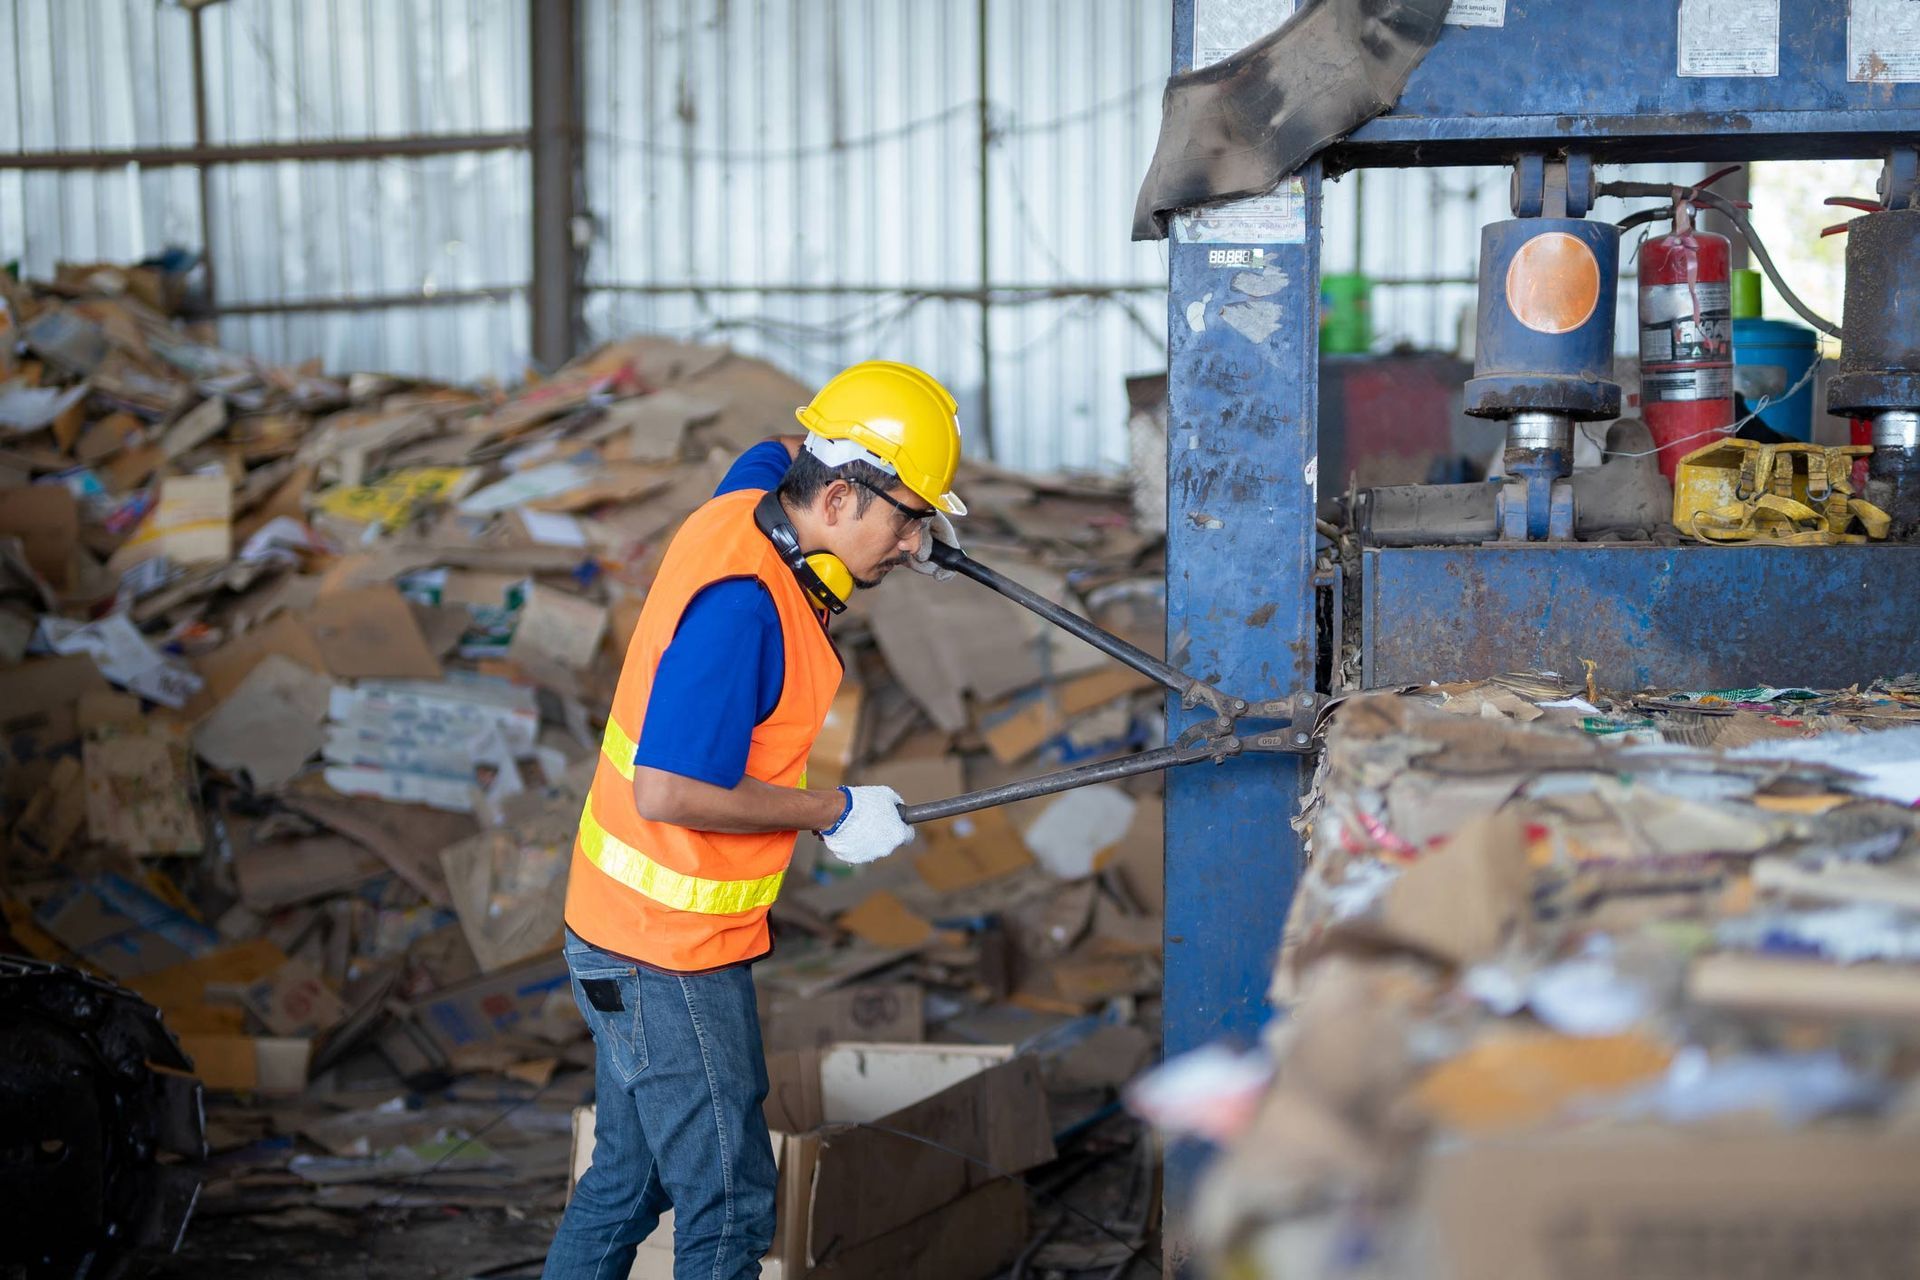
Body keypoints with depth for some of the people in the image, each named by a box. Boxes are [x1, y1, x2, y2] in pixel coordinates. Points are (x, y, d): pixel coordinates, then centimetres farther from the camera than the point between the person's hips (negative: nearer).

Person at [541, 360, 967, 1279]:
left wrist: (907, 529, 15)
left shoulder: (748, 501, 1)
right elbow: (668, 792, -30)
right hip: (671, 958, -10)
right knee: (727, 1206, -1)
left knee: (628, 1179, 20)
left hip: (625, 931, 10)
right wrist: (832, 810, -18)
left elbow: (784, 450, 28)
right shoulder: (742, 601, -26)